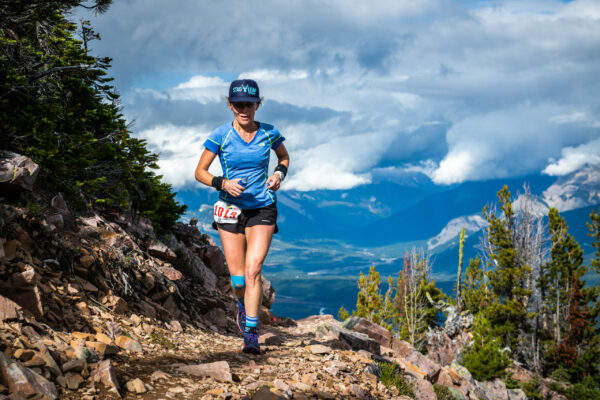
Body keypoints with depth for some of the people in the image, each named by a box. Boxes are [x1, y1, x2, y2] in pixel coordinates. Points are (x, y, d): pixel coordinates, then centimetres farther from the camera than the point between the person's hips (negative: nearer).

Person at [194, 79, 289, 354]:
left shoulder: (269, 134, -4)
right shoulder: (221, 136, -7)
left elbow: (284, 158, 17)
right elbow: (200, 172, -2)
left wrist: (279, 174, -5)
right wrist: (223, 184, -19)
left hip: (262, 209, 0)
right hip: (230, 209, 1)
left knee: (253, 270, -16)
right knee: (238, 277, 3)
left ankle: (251, 334, -12)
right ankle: (243, 305, 39)